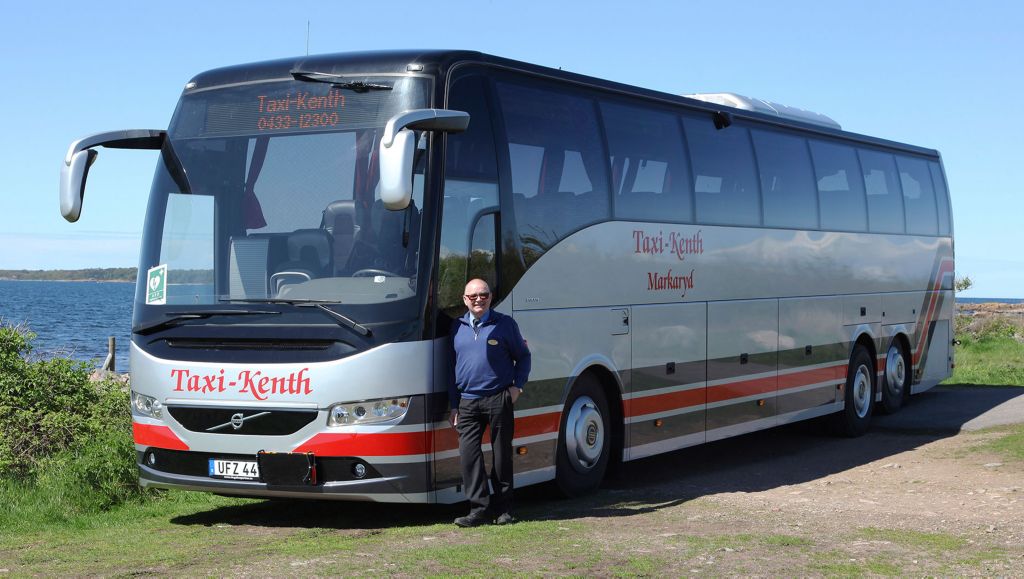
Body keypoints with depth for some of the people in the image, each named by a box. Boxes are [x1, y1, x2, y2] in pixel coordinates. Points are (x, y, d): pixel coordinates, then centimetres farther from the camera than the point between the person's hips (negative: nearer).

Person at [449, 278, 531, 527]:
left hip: (499, 401, -3)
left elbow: (523, 356, 11)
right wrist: (454, 405, 14)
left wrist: (518, 386, -3)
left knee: (502, 455, 2)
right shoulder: (457, 327, 12)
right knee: (468, 453, -7)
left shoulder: (505, 324, 4)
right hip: (467, 402, 3)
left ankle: (503, 508, 12)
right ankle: (479, 508, -3)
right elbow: (453, 366, 17)